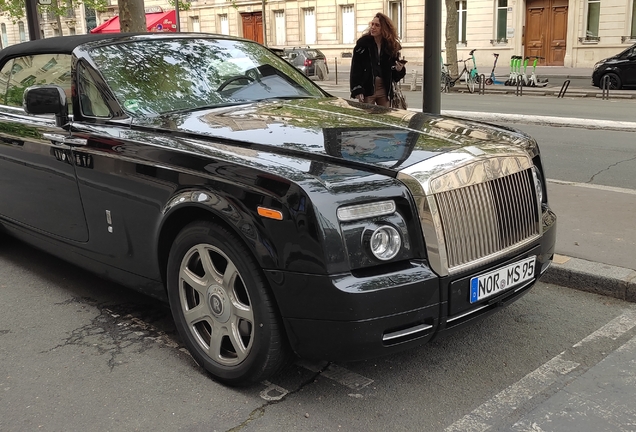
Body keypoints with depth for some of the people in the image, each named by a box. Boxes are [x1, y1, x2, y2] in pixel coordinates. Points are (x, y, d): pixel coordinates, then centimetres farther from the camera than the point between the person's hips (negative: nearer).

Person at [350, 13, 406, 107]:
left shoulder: (392, 46, 5)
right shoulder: (363, 42, -4)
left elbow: (395, 75, 12)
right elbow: (355, 68, -9)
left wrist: (400, 70, -11)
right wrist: (357, 90, -17)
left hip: (384, 89, 3)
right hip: (367, 88, -3)